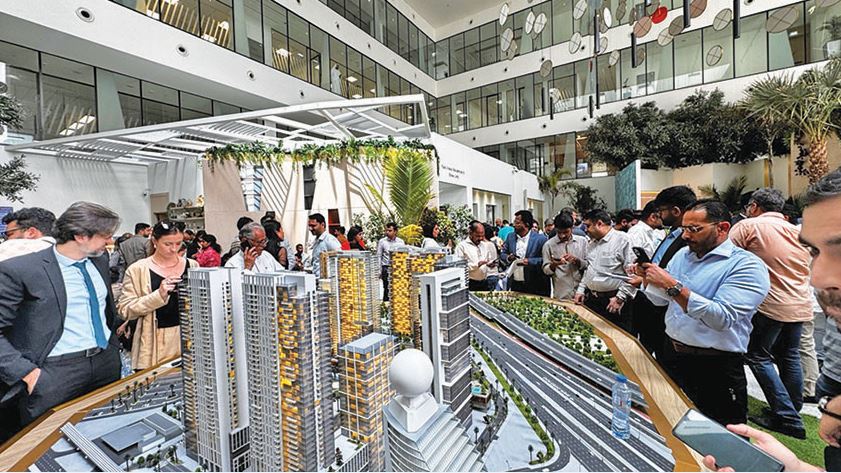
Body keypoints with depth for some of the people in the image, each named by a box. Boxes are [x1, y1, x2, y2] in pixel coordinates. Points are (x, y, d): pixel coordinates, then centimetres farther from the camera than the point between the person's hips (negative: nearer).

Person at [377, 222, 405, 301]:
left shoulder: (400, 241, 8)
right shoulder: (382, 241, 3)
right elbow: (378, 256, 4)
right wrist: (379, 271, 0)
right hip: (386, 267, -2)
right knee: (387, 288, -3)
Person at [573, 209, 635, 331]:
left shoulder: (622, 240, -11)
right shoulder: (591, 244, 15)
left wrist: (620, 298, -15)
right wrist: (581, 290, 14)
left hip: (612, 302, -7)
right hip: (591, 300, 7)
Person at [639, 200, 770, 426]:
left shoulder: (747, 265, -15)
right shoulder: (683, 255, 6)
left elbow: (722, 318, -28)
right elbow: (660, 299, 13)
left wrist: (673, 286, -29)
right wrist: (647, 278, -5)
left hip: (716, 368, -6)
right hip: (671, 355, 6)